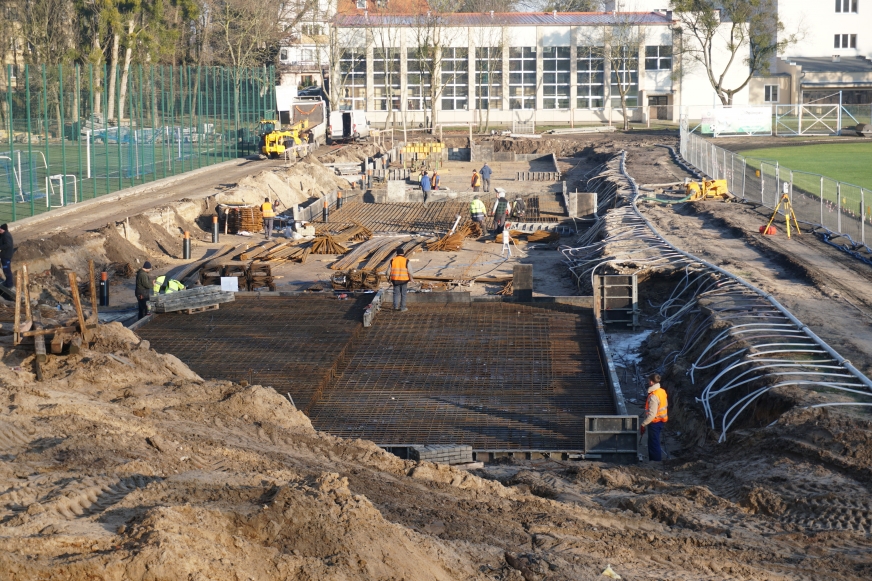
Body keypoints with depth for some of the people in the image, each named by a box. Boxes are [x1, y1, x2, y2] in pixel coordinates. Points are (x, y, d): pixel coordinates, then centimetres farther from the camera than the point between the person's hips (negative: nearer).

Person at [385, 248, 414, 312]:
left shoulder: (393, 260, 0)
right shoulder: (406, 261, -7)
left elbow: (389, 270, 2)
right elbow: (409, 271, -9)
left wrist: (389, 278, 14)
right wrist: (411, 279, 2)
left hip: (395, 279, 2)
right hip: (404, 279, -2)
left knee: (396, 293, 10)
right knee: (403, 294, 7)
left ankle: (396, 306, -4)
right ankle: (402, 307, 9)